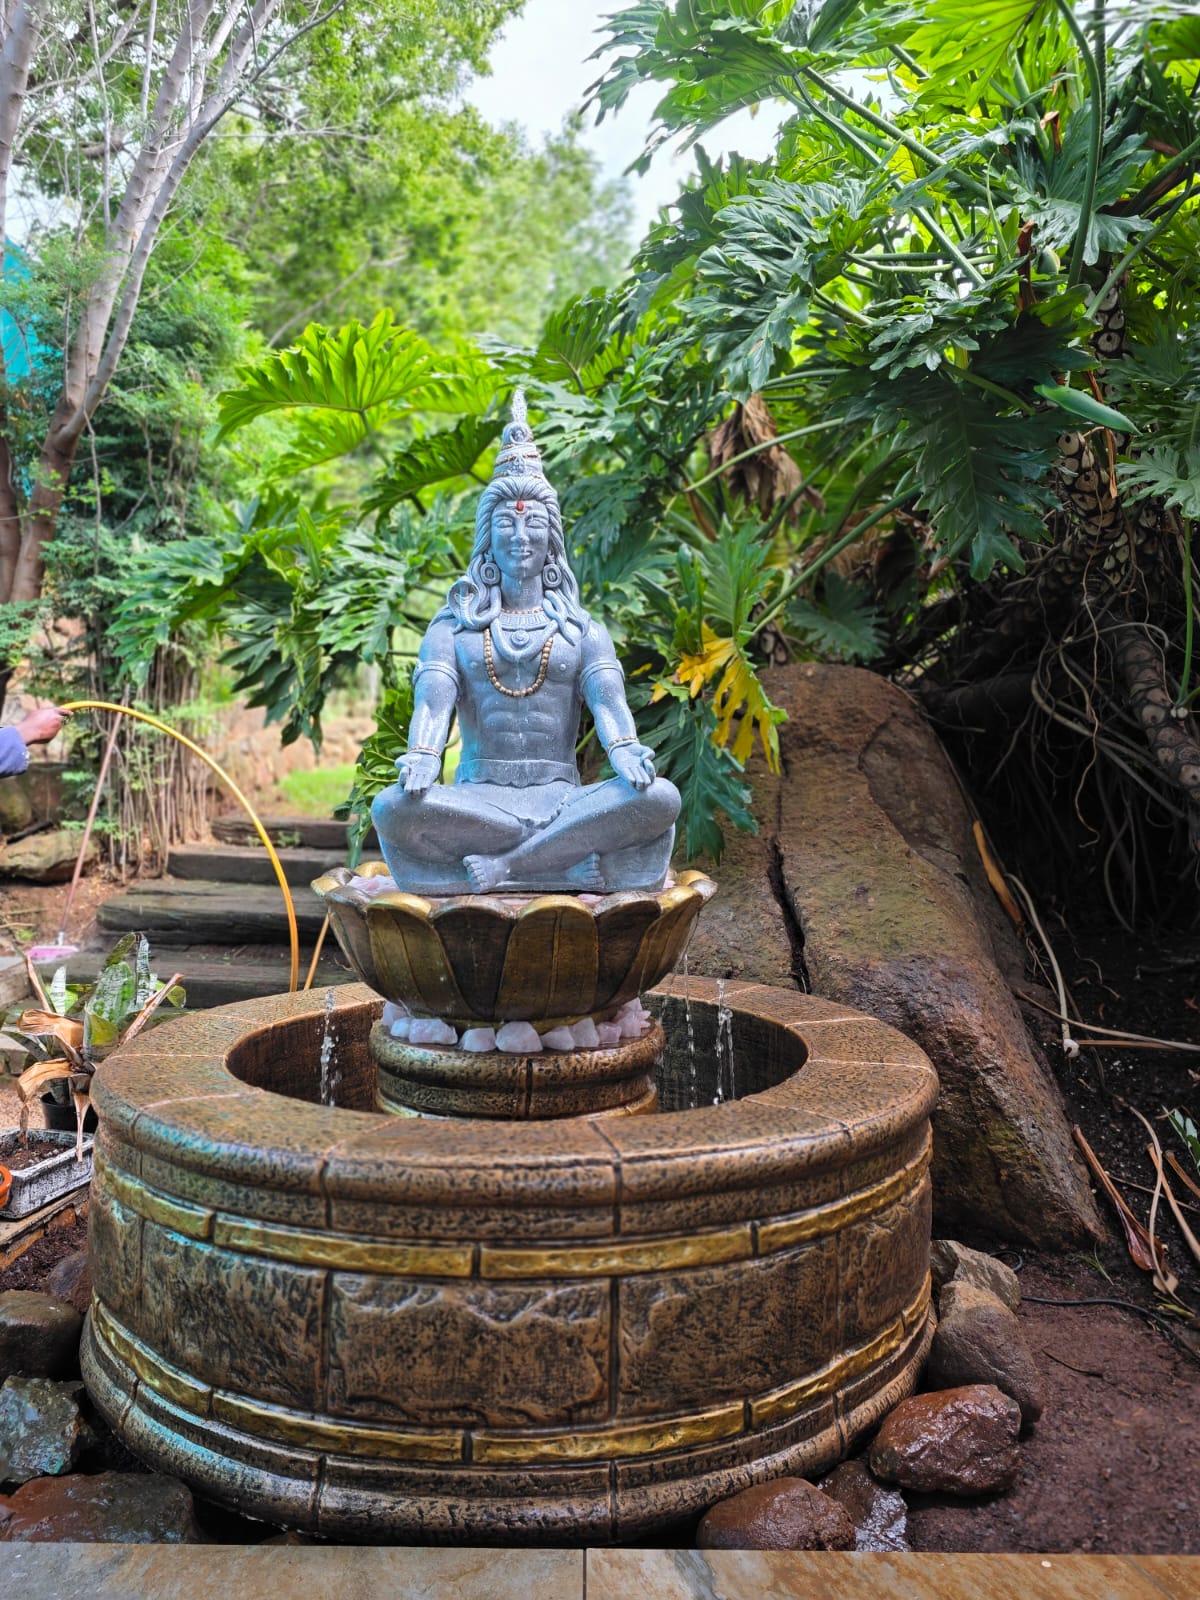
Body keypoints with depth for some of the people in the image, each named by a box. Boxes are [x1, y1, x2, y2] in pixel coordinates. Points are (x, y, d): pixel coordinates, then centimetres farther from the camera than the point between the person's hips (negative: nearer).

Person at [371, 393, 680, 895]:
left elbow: (607, 695, -2)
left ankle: (501, 866, -26)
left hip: (560, 796, 1)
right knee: (392, 807, -33)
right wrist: (421, 756, -26)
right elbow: (433, 695, -3)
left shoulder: (582, 630, 17)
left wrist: (624, 749, -27)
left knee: (660, 797, -30)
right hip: (478, 798, 0)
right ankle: (572, 853, -24)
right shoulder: (453, 626, 16)